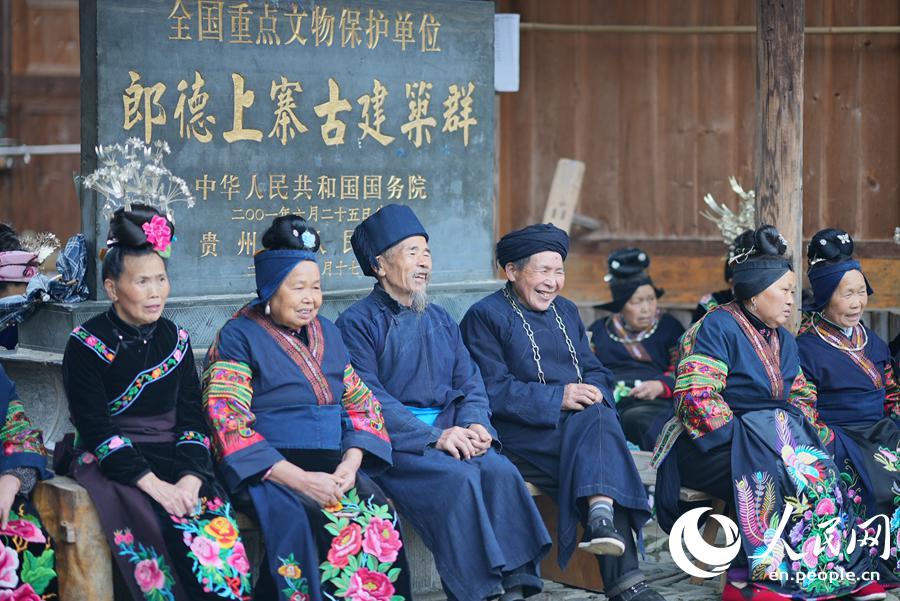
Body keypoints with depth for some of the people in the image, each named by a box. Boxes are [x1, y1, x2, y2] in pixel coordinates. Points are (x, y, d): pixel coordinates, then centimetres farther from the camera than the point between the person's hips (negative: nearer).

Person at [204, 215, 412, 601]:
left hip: (331, 465, 5)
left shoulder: (326, 334, 18)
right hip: (270, 469, -5)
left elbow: (362, 403, 16)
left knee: (382, 523, -25)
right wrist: (298, 478, -20)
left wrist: (351, 461, -6)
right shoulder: (239, 337, -1)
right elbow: (229, 425, -10)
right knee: (313, 526, -34)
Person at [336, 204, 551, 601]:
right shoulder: (358, 323, 0)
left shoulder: (439, 320, 20)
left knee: (500, 471, -24)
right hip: (392, 440, -5)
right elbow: (368, 399, -11)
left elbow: (470, 383, 14)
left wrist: (474, 424, -10)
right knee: (458, 477, -32)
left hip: (448, 428, 5)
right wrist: (435, 437, -20)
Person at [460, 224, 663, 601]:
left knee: (598, 421, -30)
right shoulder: (485, 317, 0)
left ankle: (603, 521, -43)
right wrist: (558, 398, -19)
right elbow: (493, 392, -11)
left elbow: (596, 372, 17)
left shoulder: (565, 311, 21)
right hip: (522, 433, -6)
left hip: (581, 422, 6)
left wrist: (593, 393, -8)